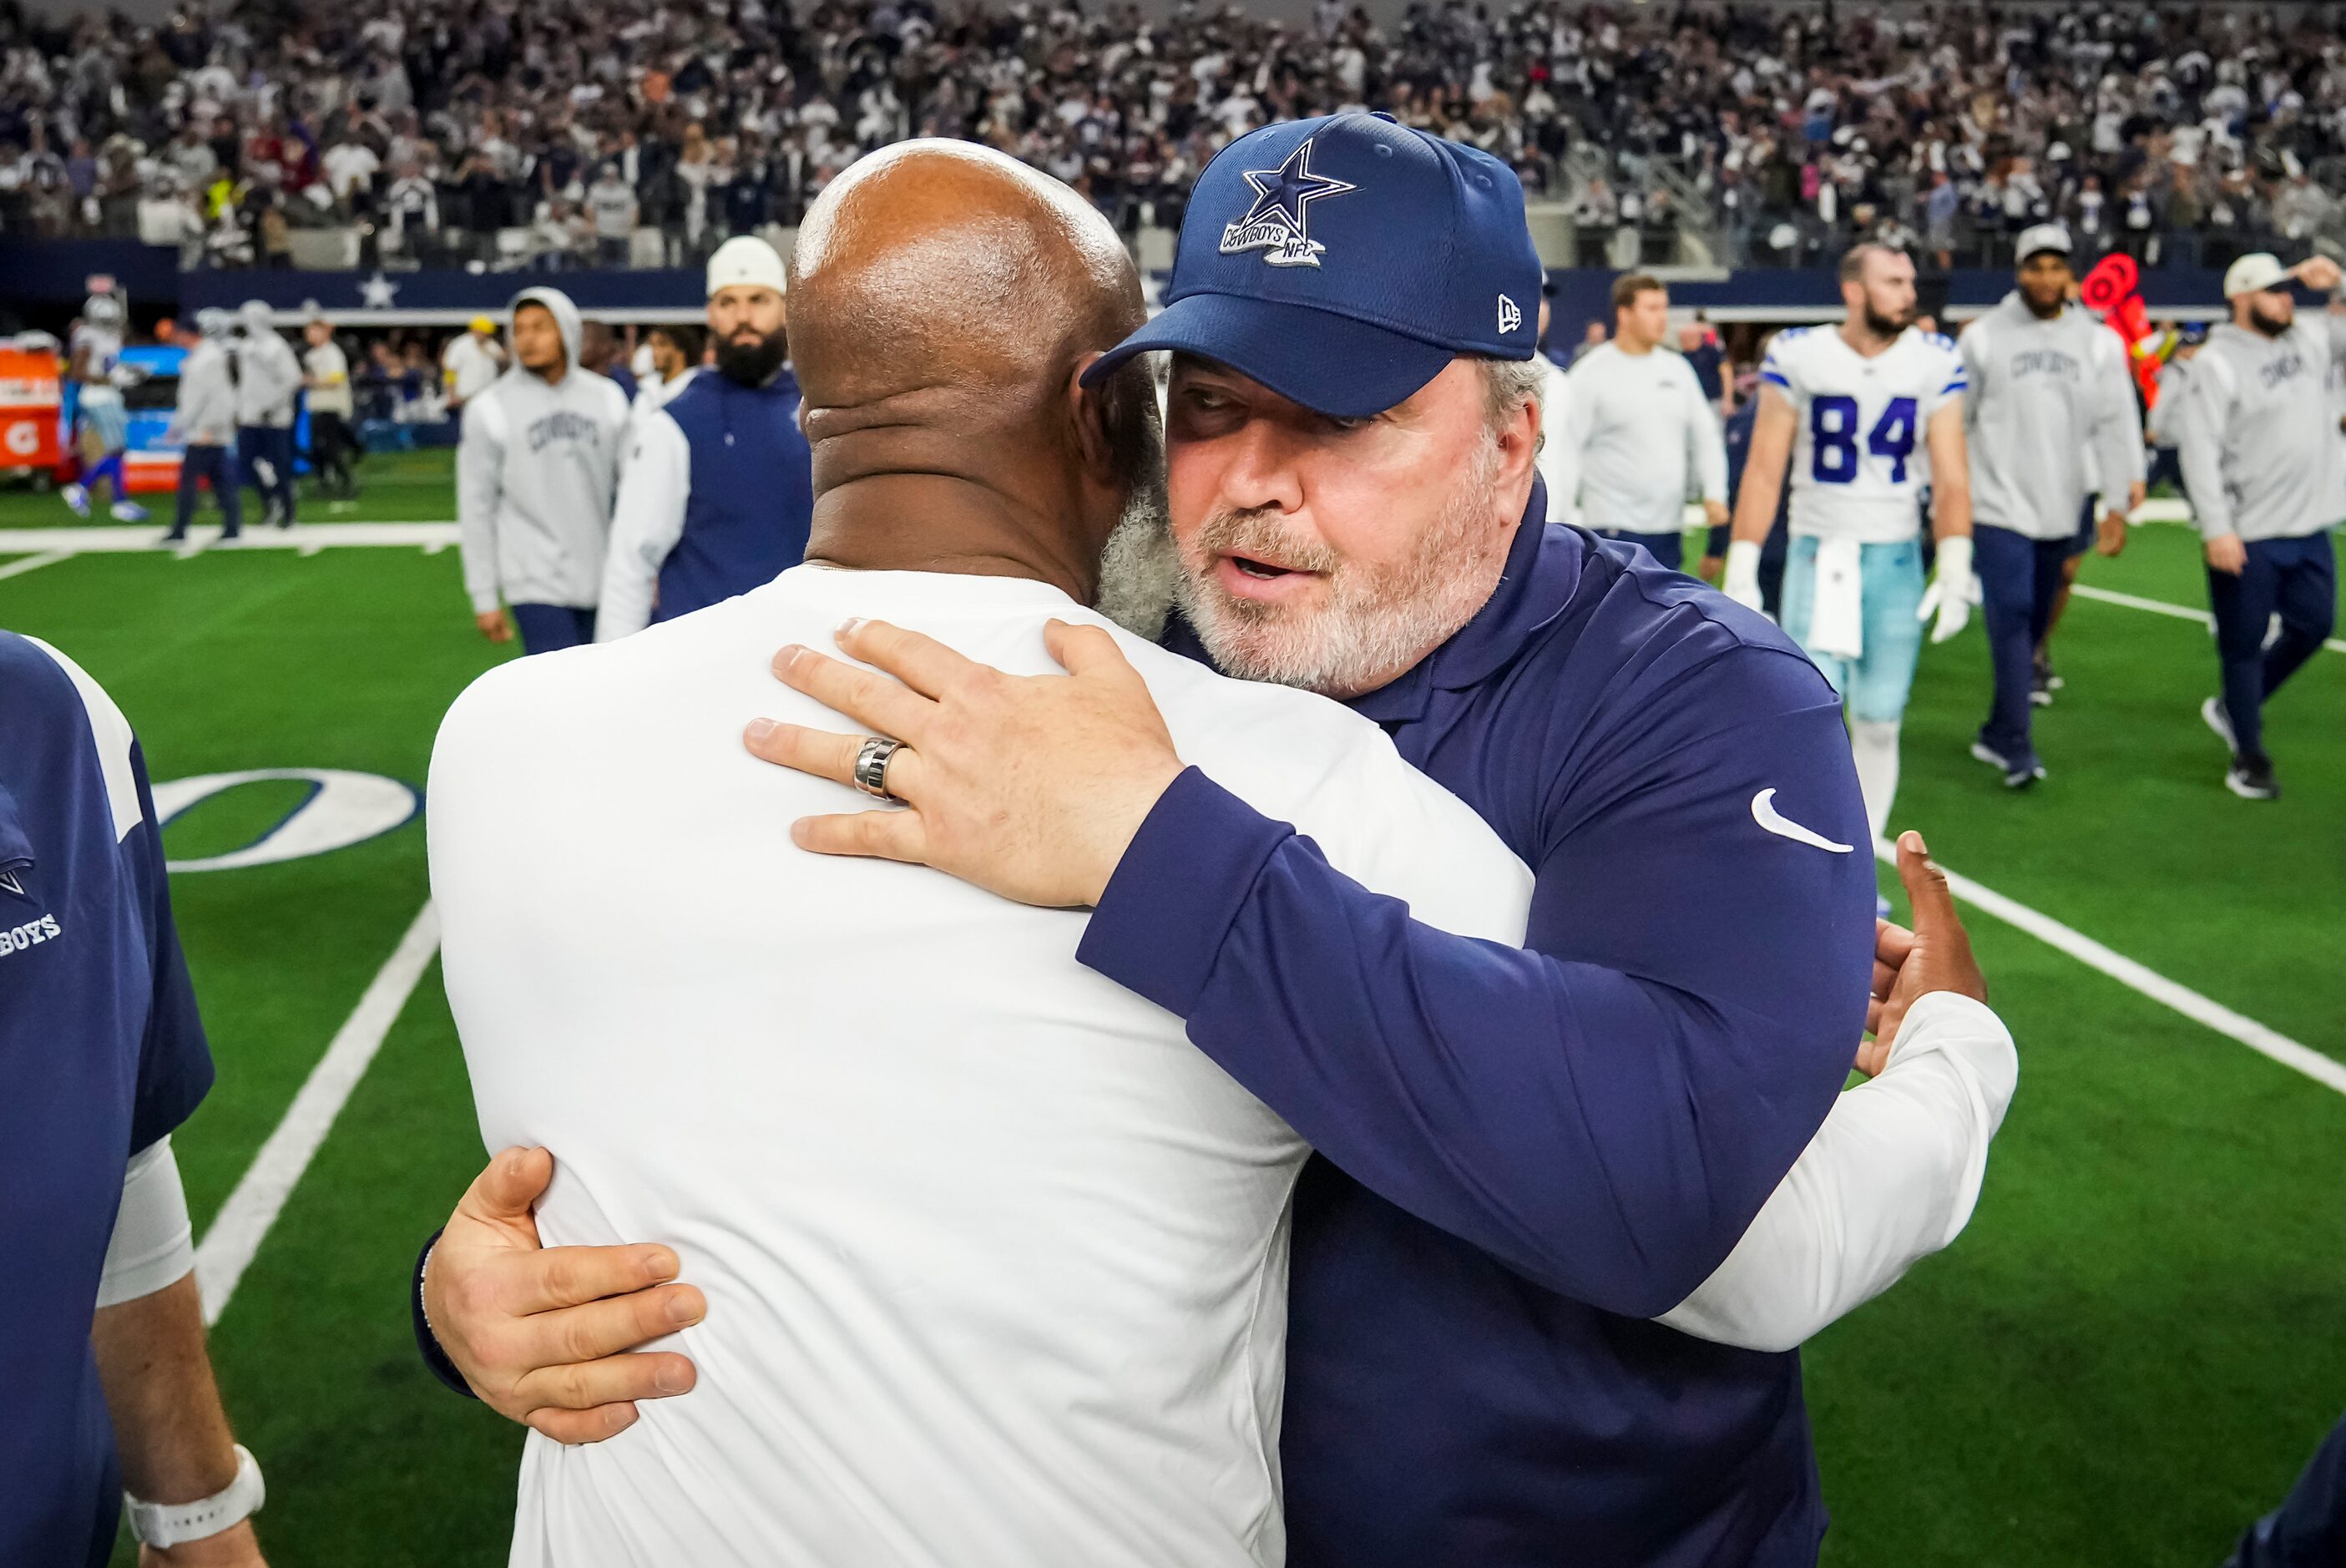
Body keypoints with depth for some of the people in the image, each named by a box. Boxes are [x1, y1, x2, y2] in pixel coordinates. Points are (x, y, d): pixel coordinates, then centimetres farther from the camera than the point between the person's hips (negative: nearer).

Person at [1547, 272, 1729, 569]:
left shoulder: (1678, 368, 11)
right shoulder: (1592, 373, -6)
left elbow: (1705, 435, 15)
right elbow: (1567, 448, -8)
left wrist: (1714, 492, 1)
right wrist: (1559, 522, -13)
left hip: (1669, 524, 6)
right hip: (1613, 525, -6)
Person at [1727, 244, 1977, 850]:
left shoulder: (1935, 363, 1)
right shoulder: (1798, 357, -4)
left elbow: (1950, 475, -2)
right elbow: (1764, 471, -2)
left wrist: (1955, 569, -12)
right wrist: (1741, 572, -6)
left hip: (1896, 561, 2)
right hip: (1819, 556, -2)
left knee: (1879, 725, 7)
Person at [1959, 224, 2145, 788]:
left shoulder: (2099, 343, 5)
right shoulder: (1983, 338, -2)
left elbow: (2117, 426, 2)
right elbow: (1954, 422, 1)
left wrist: (2118, 504, -4)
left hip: (2062, 509, 3)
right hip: (1999, 505, -3)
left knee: (2033, 625, 10)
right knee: (2011, 621, -11)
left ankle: (1997, 733, 23)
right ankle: (2017, 746, -8)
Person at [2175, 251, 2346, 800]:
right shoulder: (2218, 362, -12)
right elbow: (2200, 449, -17)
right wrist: (2216, 528, -22)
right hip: (2246, 534, -7)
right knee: (2244, 645, 3)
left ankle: (2232, 709, 32)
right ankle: (2249, 756, 15)